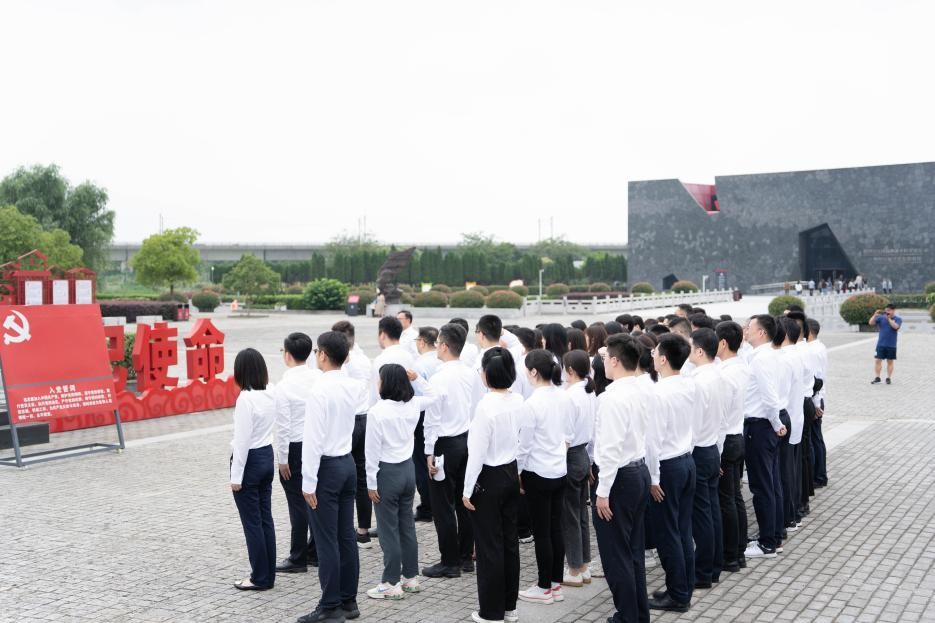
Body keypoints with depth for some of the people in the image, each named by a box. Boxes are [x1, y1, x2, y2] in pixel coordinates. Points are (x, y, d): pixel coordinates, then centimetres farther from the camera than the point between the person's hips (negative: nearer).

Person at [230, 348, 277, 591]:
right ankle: (268, 574, 21)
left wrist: (236, 476, -13)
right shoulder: (271, 394, 1)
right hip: (267, 457, 7)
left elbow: (242, 440, -18)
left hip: (250, 461, -7)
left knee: (252, 522, 3)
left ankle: (260, 577, 11)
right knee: (265, 519, 14)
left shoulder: (246, 399, -20)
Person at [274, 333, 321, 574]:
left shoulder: (284, 386, -15)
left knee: (298, 503, 1)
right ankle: (316, 551, 25)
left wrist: (282, 459, -7)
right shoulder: (320, 378, -2)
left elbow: (283, 426, -14)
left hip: (295, 448, -6)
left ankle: (298, 558, 9)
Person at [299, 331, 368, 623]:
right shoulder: (355, 386, 2)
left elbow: (313, 440, -18)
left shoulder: (320, 391, -18)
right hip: (348, 463, 8)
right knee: (346, 536, 13)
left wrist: (309, 483, -14)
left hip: (326, 467, -8)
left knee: (326, 540, -1)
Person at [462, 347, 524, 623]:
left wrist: (468, 490, -10)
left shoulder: (486, 406, -21)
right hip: (511, 473, 7)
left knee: (489, 545, 4)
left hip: (488, 478, -7)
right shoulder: (519, 402, -2)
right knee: (509, 540, 15)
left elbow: (477, 452, -18)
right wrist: (518, 475, 18)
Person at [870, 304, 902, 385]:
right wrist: (875, 315, -17)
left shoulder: (898, 319, -1)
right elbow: (871, 323, -4)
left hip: (891, 345, -1)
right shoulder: (881, 318, 3)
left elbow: (896, 326, -20)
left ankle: (888, 378, 15)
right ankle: (877, 377, 7)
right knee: (877, 360, 0)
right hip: (881, 344, 2)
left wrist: (888, 318, -23)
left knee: (890, 361, 6)